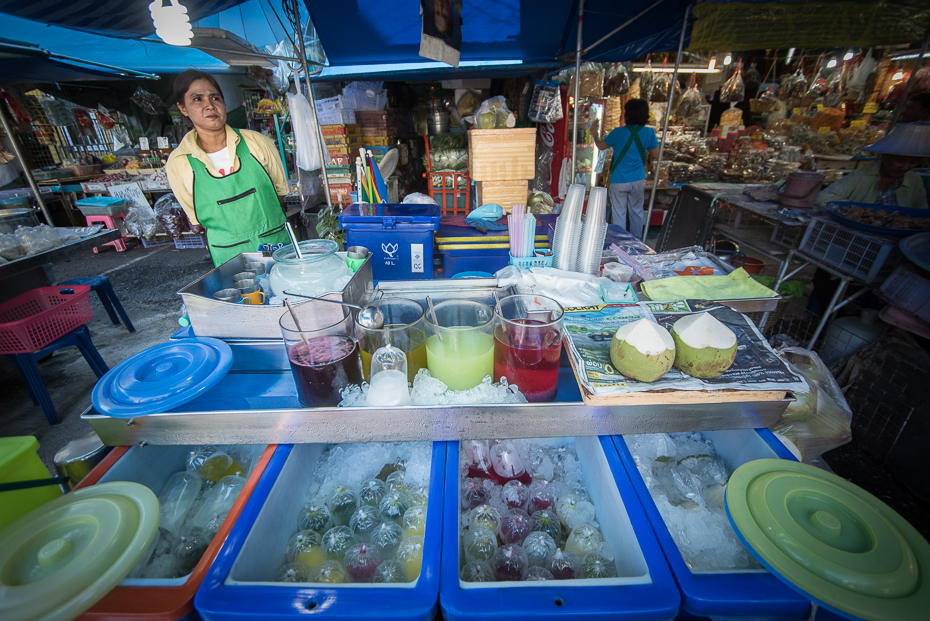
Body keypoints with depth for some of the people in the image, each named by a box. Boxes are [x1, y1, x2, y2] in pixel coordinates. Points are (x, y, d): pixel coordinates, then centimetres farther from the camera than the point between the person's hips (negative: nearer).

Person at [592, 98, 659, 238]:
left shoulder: (618, 132, -14)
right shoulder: (649, 132, -6)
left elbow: (601, 146, 2)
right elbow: (655, 154, 3)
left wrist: (595, 135, 21)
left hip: (619, 181, -3)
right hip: (638, 180, 4)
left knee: (619, 214, 5)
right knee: (637, 211, 18)